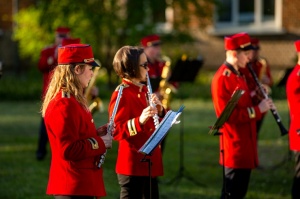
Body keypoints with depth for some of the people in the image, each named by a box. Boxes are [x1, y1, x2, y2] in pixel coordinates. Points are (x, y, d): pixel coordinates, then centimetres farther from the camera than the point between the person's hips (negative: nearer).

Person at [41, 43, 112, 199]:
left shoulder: (71, 100, 13)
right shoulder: (64, 106, -19)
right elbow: (69, 150, -24)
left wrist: (96, 133, 9)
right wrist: (101, 143, -14)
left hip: (80, 184, 11)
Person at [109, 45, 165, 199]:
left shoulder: (144, 90, 12)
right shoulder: (121, 95, -13)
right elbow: (116, 132, -19)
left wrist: (160, 110, -5)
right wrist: (139, 121, -32)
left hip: (150, 162, 9)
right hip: (132, 164, -9)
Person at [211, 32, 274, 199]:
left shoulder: (237, 75, 14)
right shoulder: (223, 78, -18)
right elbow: (228, 115, -24)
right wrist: (258, 109, -21)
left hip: (244, 145, 10)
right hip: (235, 146, -10)